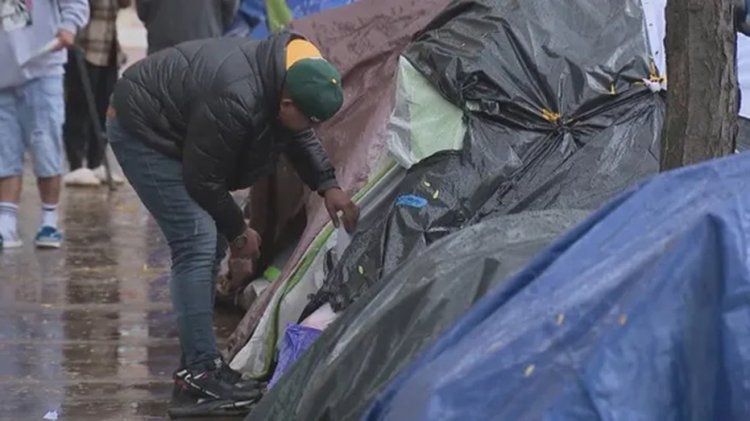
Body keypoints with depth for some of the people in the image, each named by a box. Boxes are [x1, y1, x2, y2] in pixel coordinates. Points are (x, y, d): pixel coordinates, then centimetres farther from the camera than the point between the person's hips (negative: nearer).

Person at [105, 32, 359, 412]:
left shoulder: (285, 74, -9)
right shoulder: (235, 101, -37)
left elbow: (302, 139, 11)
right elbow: (204, 181, -25)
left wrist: (328, 188, -1)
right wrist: (239, 232, -11)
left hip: (168, 130, 10)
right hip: (140, 129, -10)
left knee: (210, 243, 8)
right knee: (198, 242, -17)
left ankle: (197, 363, 14)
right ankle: (199, 370, -17)